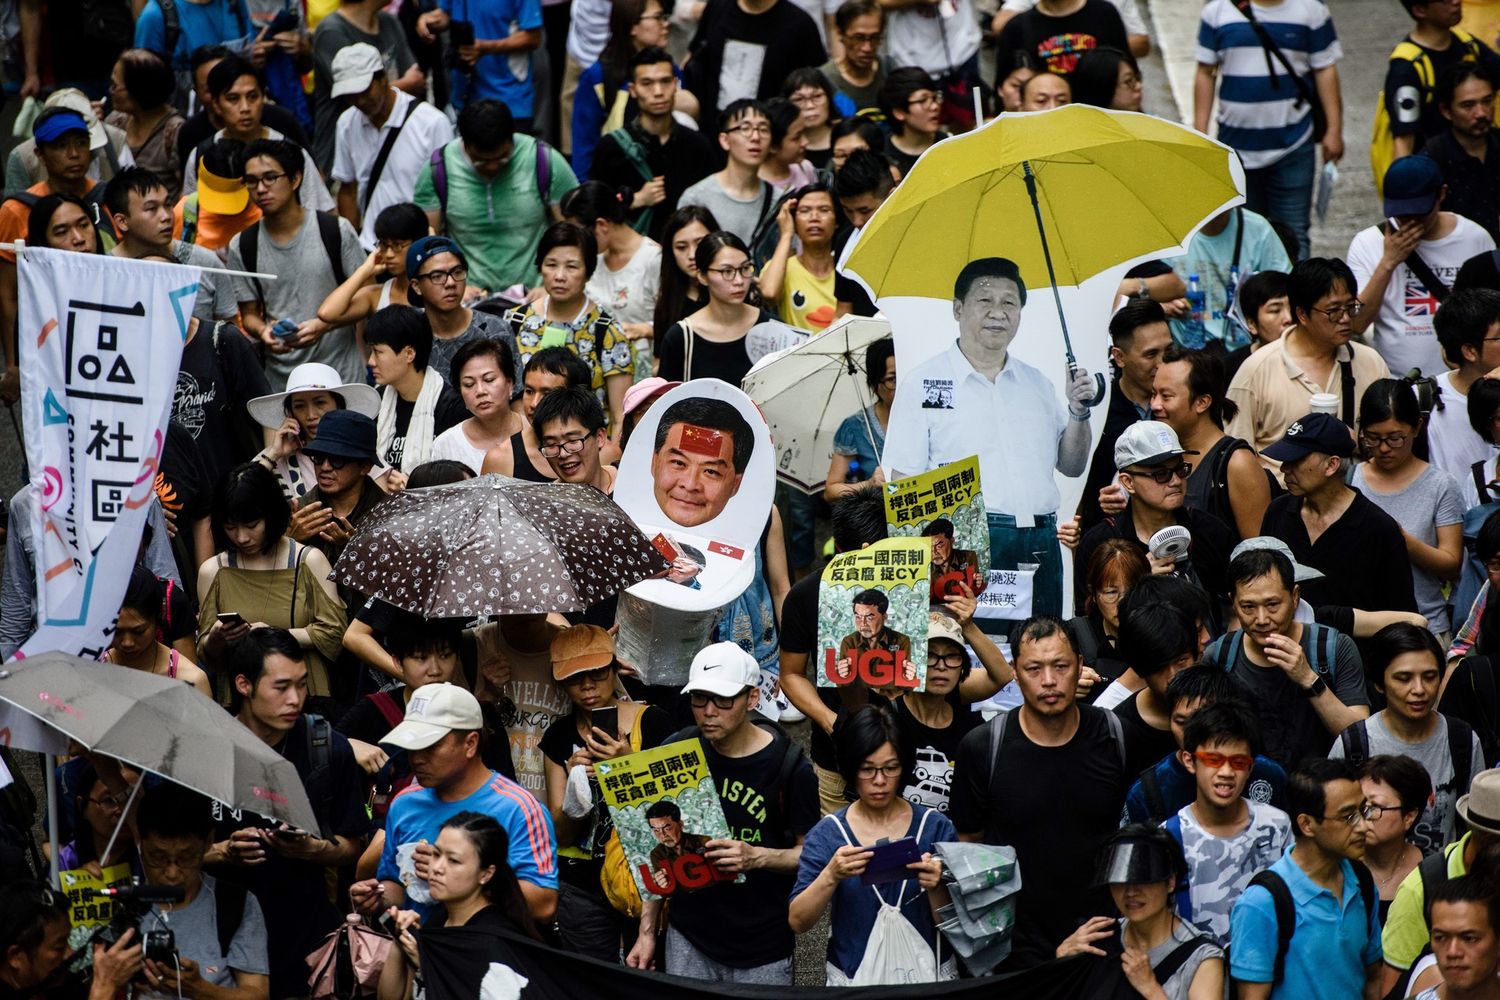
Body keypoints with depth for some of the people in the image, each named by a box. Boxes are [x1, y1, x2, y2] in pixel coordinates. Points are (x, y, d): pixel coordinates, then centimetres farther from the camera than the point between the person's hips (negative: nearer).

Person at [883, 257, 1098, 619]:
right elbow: (903, 481, -2)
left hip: (1039, 545, 5)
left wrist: (1078, 411, 3)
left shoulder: (1037, 384, 17)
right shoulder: (923, 383, 2)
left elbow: (1071, 466, 20)